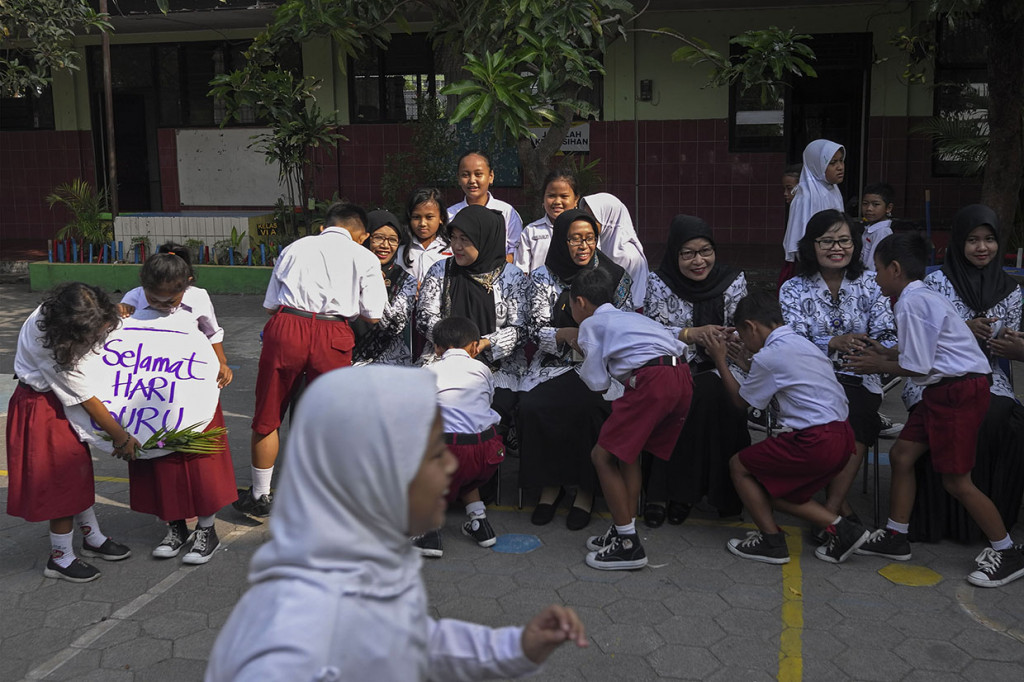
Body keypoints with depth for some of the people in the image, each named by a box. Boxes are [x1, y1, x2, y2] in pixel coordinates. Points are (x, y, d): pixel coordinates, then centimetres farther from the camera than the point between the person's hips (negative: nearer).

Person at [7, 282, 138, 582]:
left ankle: (93, 538, 32)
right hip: (42, 411, -8)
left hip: (59, 402, 8)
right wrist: (121, 438, -15)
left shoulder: (54, 311, -17)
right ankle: (60, 559, 16)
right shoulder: (50, 349, -35)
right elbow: (88, 401, -25)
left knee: (79, 472, 17)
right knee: (64, 481, 0)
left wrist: (111, 313, -6)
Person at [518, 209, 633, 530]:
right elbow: (537, 331, -1)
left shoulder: (615, 276, 6)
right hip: (556, 363, 1)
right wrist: (567, 334, -21)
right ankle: (550, 484, -5)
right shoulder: (544, 277, 6)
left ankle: (586, 490, -11)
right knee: (531, 406, -26)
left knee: (590, 408, -31)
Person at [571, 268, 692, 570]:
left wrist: (585, 361, 29)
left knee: (603, 456, 0)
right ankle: (624, 530, 25)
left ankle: (628, 545, 1)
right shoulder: (629, 316, 33)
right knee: (628, 451, 21)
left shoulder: (591, 324, 11)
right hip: (682, 377, 9)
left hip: (652, 380, -9)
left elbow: (598, 384, 6)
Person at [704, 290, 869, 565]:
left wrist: (721, 361, 14)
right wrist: (747, 364, 34)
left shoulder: (769, 356, -11)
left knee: (739, 465, 6)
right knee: (778, 493, 22)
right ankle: (841, 528, 13)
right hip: (842, 437, 9)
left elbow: (741, 401, 5)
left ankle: (771, 541, 10)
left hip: (816, 443, -9)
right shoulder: (802, 344, 16)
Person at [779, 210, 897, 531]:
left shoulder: (869, 284, 8)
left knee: (857, 413, -32)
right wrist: (834, 343, -26)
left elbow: (887, 336, -2)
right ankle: (842, 505, -16)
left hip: (859, 381, 1)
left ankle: (830, 509, -22)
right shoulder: (793, 290, 5)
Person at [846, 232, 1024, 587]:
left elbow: (917, 368, -17)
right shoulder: (923, 297, 13)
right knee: (901, 454, 11)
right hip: (943, 389, 10)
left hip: (960, 391, -10)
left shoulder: (913, 302, -18)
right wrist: (887, 353, 14)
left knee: (957, 481, -3)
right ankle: (895, 537, 22)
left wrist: (879, 366, -3)